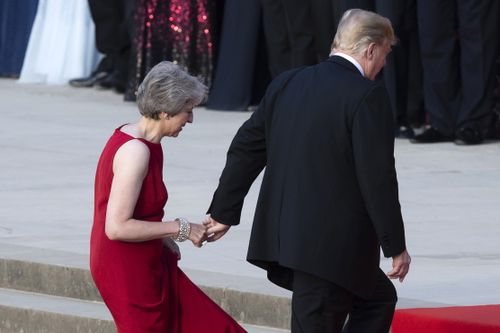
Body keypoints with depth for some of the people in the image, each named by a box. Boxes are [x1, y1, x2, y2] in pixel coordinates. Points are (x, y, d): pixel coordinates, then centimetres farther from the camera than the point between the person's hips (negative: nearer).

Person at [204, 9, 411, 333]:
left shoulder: (286, 84, 8)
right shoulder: (368, 96, -13)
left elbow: (246, 149, 12)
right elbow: (378, 177, -15)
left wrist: (223, 212, 20)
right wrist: (396, 247, -8)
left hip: (284, 235, 8)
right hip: (333, 246, -8)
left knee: (378, 298, 22)